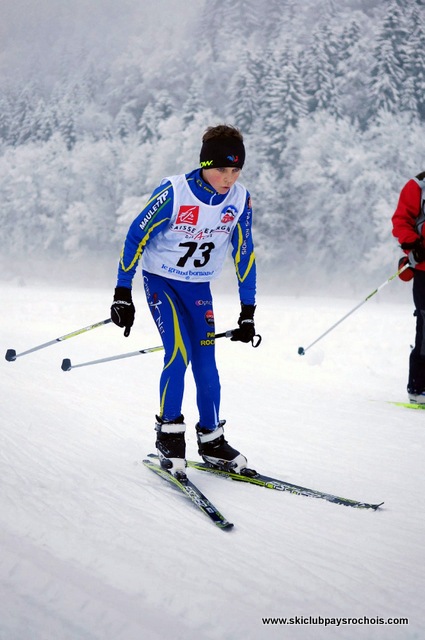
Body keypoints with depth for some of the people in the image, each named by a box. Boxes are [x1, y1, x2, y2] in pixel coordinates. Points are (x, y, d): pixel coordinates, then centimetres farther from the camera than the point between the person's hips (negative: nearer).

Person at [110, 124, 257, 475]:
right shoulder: (173, 192, -23)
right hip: (161, 281, -4)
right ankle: (169, 433, -2)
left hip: (199, 287, 4)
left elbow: (244, 253, 0)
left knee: (206, 362, 0)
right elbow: (136, 237, -14)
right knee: (179, 354, -18)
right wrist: (123, 294, -13)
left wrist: (248, 311, 1)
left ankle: (211, 439, 14)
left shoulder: (240, 199, -11)